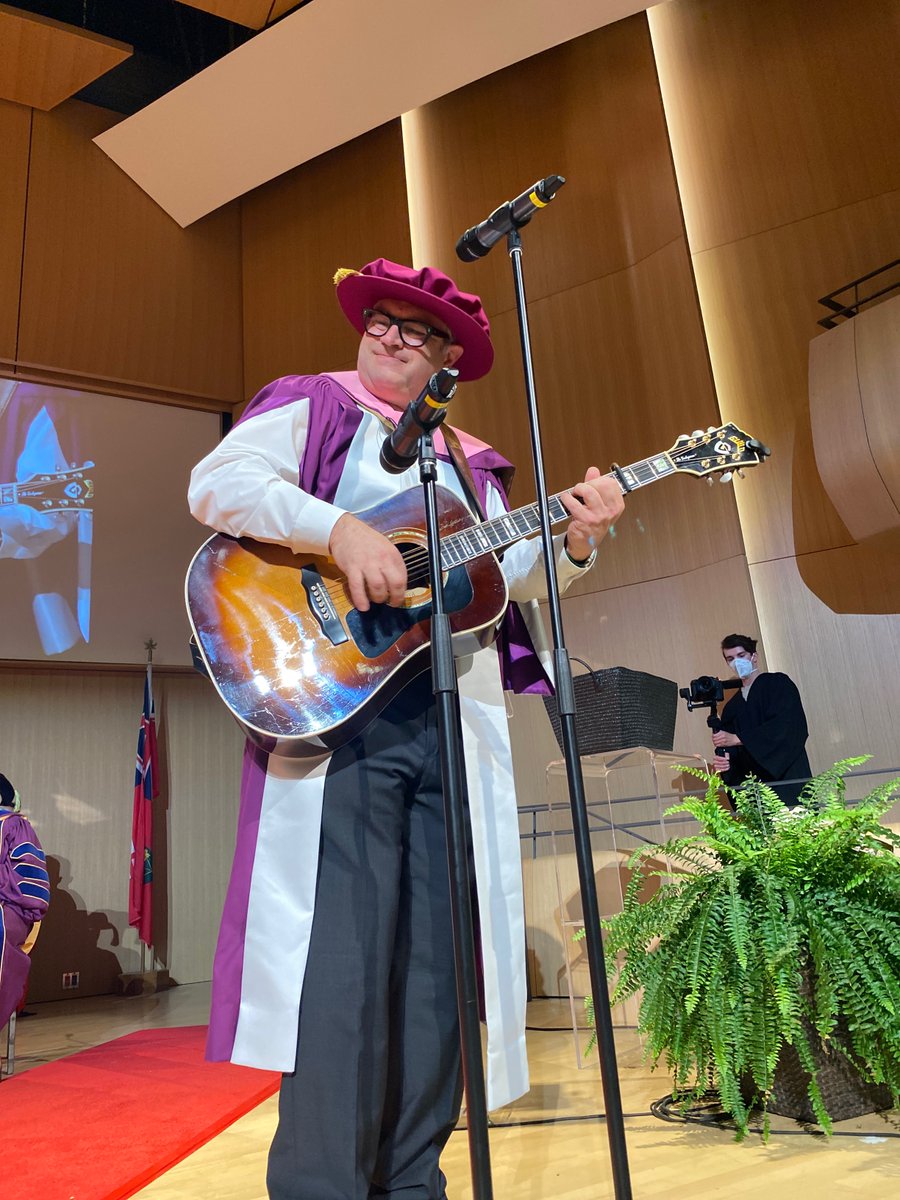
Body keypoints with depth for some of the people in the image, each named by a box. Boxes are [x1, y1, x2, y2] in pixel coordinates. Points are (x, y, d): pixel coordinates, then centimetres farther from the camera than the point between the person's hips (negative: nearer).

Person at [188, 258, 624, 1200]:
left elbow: (513, 572, 16)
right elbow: (216, 484, -6)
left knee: (438, 955, 6)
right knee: (342, 953, -9)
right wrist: (341, 531, -19)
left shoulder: (469, 464, 24)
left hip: (456, 719, 5)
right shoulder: (311, 408, 11)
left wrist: (574, 542, -4)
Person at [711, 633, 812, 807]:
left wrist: (738, 739, -15)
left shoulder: (777, 683, 4)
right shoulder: (731, 708, 18)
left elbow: (787, 726, -12)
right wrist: (723, 761, -7)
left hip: (788, 779, -4)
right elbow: (732, 753, 17)